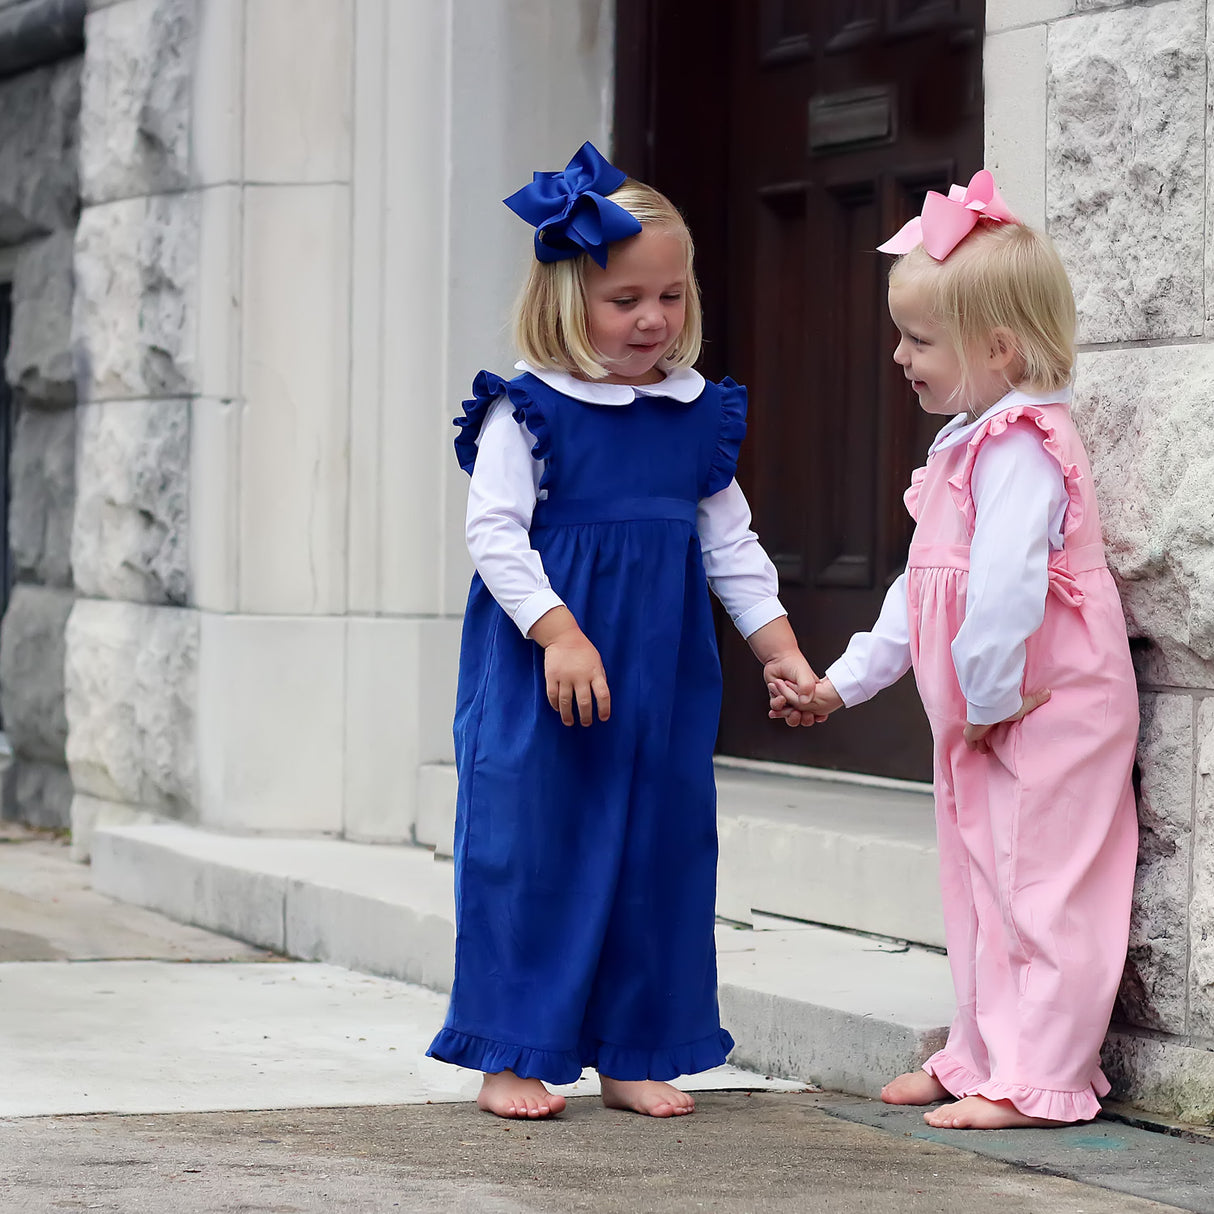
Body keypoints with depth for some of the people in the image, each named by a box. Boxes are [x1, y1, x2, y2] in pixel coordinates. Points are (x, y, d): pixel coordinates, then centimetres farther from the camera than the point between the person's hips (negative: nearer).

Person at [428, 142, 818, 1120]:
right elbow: (496, 533, -13)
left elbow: (731, 546, 13)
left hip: (665, 670, 5)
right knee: (532, 844, -2)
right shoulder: (526, 409, -8)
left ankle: (635, 1053, 18)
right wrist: (559, 634, -24)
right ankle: (513, 1055, 9)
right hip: (541, 669, -5)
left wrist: (781, 652, 6)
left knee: (659, 845, 8)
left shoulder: (699, 416, 8)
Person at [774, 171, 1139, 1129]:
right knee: (983, 886, 15)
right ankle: (982, 1058, 24)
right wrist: (845, 680, 20)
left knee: (1040, 887, -7)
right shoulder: (972, 444, 15)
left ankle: (1039, 1079, -4)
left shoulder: (1019, 447, -19)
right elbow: (925, 589, 21)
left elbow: (1006, 584, -28)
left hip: (1047, 711, -10)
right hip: (983, 722, 10)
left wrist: (990, 698, -20)